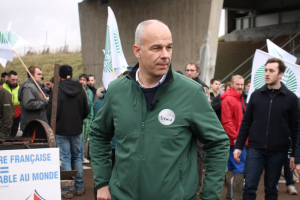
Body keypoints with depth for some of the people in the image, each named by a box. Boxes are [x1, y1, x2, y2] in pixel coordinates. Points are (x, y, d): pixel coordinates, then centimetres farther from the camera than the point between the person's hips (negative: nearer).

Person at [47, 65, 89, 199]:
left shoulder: (57, 91, -14)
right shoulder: (80, 90, -1)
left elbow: (50, 112, -12)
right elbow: (86, 111, 5)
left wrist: (54, 124, 7)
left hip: (61, 130, -3)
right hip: (77, 129, 4)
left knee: (65, 159, 2)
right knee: (77, 157, 14)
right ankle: (79, 187, 18)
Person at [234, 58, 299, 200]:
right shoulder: (256, 95, 4)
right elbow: (246, 122, 7)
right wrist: (238, 146, 3)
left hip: (278, 151, -1)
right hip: (255, 149, 1)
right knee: (249, 187, -2)